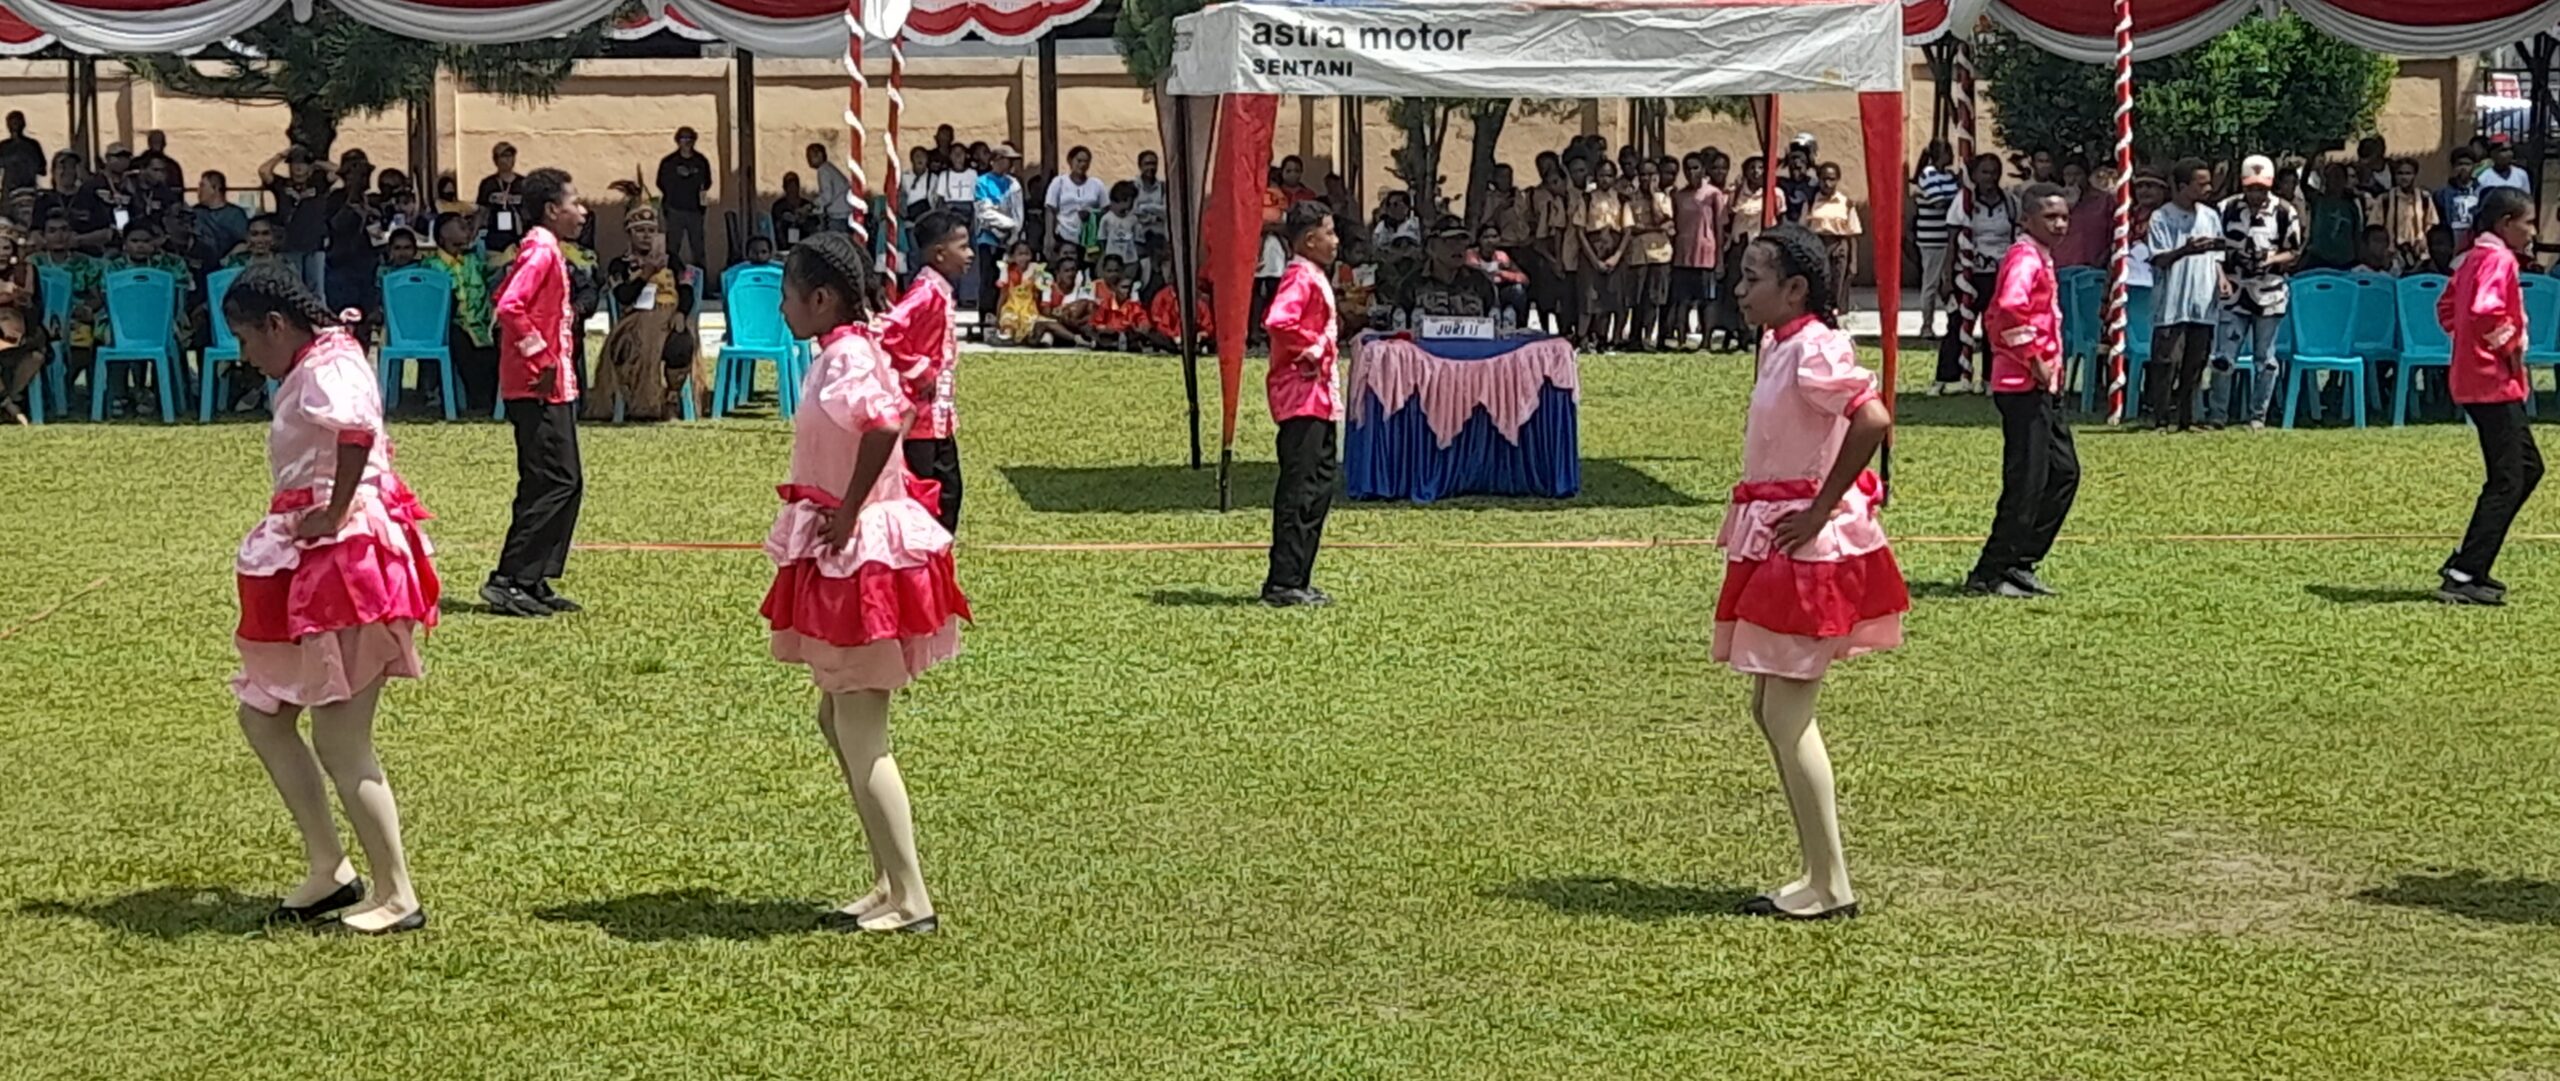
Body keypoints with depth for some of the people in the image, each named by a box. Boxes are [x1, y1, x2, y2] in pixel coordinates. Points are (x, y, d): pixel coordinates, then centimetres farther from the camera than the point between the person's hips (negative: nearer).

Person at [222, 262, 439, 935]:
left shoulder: (326, 369, -16)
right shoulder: (319, 364, 15)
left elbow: (357, 429, -38)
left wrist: (335, 513, -26)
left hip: (342, 560, -11)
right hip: (314, 565, 11)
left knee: (341, 743, -5)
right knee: (261, 714, 15)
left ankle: (397, 897, 3)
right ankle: (328, 869, 19)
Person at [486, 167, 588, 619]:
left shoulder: (545, 251, 16)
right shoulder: (541, 251, -14)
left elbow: (509, 301, 25)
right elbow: (509, 306, -26)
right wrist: (539, 355, -22)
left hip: (554, 387, 11)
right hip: (540, 387, -11)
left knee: (564, 482, 11)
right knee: (556, 482, -11)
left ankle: (533, 582, 14)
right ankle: (509, 580, -9)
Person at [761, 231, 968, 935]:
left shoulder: (845, 357, -19)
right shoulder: (851, 350, 11)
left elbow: (882, 427, -36)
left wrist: (846, 513, -26)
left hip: (856, 555, -11)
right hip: (853, 555, 11)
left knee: (861, 741, -4)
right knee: (838, 719, 18)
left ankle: (910, 902, 1)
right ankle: (890, 883, 23)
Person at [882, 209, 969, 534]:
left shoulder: (941, 293, 11)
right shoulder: (926, 293, -19)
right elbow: (887, 334, -31)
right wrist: (919, 371, -20)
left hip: (939, 416, 10)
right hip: (920, 415, -10)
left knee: (948, 489, 15)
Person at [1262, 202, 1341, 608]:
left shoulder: (1315, 277, 17)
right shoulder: (1300, 277, -14)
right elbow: (1277, 320, -31)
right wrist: (1311, 347, -20)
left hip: (1318, 397, 11)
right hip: (1301, 395, -11)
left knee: (1318, 487, 12)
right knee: (1301, 490, -9)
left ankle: (1295, 580, 16)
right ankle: (1284, 583, -7)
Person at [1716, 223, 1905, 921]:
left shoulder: (1813, 350, -17)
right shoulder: (1782, 346, 12)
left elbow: (1873, 420, -30)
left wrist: (1822, 509, -23)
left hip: (1808, 547, -10)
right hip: (1778, 544, 10)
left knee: (1787, 715, -7)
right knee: (1771, 710, 13)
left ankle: (1830, 888, 0)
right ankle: (1819, 875, 19)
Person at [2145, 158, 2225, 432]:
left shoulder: (2210, 216, 13)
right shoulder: (2161, 218, -4)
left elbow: (2216, 255, 19)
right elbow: (2160, 260, -10)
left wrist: (2221, 278, 0)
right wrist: (2185, 250, -27)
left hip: (2203, 304, 5)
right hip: (2172, 304, -5)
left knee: (2194, 365, 7)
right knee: (2167, 362, -7)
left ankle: (2186, 419, 13)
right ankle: (2161, 420, -2)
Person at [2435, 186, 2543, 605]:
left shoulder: (2477, 257, 14)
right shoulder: (2499, 259, -15)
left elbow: (2447, 308, 23)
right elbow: (2484, 311, -30)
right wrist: (2512, 345, -17)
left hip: (2477, 379, 10)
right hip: (2494, 383, -10)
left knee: (2528, 467, 17)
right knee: (2506, 481, -7)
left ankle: (2468, 563, 16)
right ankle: (2463, 577, -7)